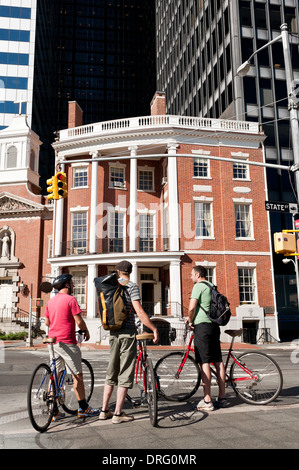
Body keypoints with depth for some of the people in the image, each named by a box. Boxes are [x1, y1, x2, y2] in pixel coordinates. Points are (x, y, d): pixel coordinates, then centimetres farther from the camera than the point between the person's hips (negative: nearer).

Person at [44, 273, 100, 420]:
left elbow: (47, 322, 17)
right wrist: (86, 331, 4)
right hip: (66, 342, -7)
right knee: (77, 376, 3)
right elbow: (79, 321, -13)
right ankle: (83, 408, 11)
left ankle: (54, 411, 15)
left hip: (53, 341, 8)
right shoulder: (70, 299, -11)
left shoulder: (51, 301, 12)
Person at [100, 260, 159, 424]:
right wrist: (154, 329, -12)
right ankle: (118, 413, 5)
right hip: (128, 332, -6)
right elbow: (139, 313, -18)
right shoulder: (131, 286, -9)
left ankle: (104, 410, 21)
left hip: (113, 333, 6)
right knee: (125, 373, 1)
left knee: (111, 372, 15)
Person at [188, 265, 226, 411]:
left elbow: (191, 307, -17)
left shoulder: (198, 286, -8)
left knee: (205, 362, -7)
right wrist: (193, 318, 23)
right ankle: (222, 398, 16)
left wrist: (191, 321, 0)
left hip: (202, 325, -8)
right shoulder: (212, 287, 18)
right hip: (214, 325, 9)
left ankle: (207, 401, -5)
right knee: (218, 362, 10)